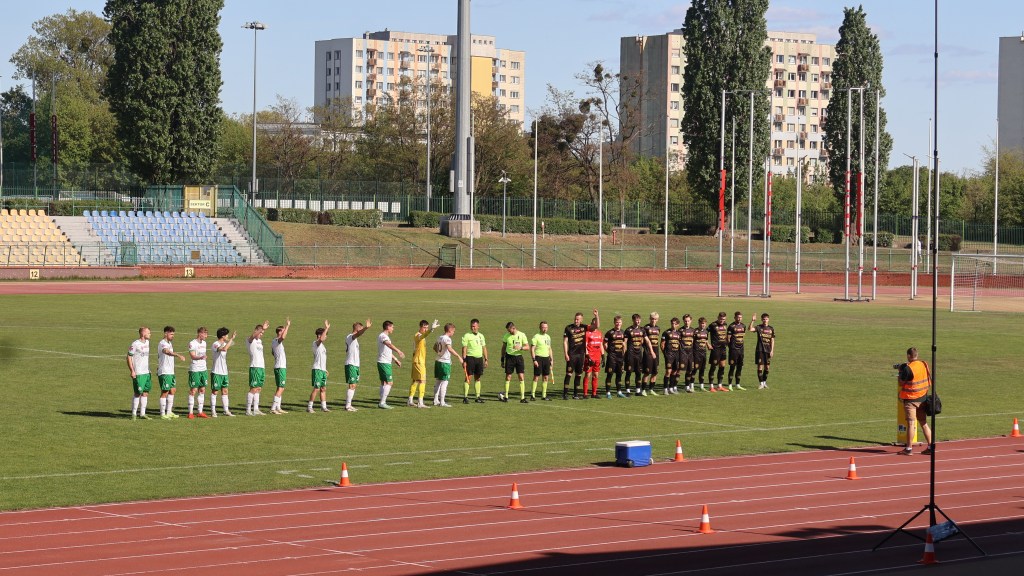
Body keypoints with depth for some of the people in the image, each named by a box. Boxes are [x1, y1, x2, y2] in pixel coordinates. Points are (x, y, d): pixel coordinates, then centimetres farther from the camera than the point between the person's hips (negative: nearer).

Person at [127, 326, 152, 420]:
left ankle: (142, 413, 13)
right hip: (138, 373, -7)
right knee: (137, 393, -3)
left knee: (145, 393, 7)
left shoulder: (148, 343, 11)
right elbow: (129, 357, -10)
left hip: (147, 372, 7)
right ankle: (134, 413, 6)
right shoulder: (135, 344, -12)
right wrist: (132, 371, -15)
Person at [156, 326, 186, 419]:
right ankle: (163, 414, -1)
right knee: (165, 392, -6)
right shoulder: (162, 343, -16)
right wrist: (178, 355, -53)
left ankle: (169, 412, 22)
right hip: (164, 372, -10)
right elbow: (167, 352, -37)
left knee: (172, 390, 13)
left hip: (170, 372, 10)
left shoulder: (169, 343, 16)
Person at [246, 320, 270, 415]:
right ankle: (248, 410, -6)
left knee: (258, 389, 9)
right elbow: (254, 335, -29)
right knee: (253, 389, -9)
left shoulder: (260, 341, 19)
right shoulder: (251, 340, -6)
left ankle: (256, 409, 12)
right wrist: (262, 328, -39)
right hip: (255, 367, -8)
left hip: (261, 367, 8)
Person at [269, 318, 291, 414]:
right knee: (280, 388, -9)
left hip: (278, 367, 10)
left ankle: (278, 408, 18)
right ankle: (273, 408, -11)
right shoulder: (278, 341, -15)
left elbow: (272, 352, 29)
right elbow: (283, 337, -39)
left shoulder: (273, 341, 13)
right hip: (281, 367, -10)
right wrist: (288, 325, -33)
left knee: (280, 388, 15)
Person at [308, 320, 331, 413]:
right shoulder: (316, 343, -10)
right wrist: (326, 328, -30)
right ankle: (309, 407, -4)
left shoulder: (322, 345, 18)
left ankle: (323, 406, 16)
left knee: (323, 388, 10)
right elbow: (321, 339, -33)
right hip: (317, 369, -9)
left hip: (322, 370, 9)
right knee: (316, 388, -9)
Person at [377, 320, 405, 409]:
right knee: (389, 382, -11)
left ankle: (382, 402, 15)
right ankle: (382, 403, -11)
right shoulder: (383, 336, -15)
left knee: (384, 382, 12)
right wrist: (398, 351, -51)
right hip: (384, 363, -10)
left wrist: (395, 359, 36)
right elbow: (389, 345, -36)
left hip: (386, 363, 10)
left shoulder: (385, 336, 18)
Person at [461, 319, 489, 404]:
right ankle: (465, 397, -6)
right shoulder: (467, 336, -4)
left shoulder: (481, 336, 13)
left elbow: (484, 348, 18)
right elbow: (464, 348, -7)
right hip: (470, 358, -5)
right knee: (469, 377, -8)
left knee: (478, 378, 9)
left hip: (479, 358, 5)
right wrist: (464, 361, -13)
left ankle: (478, 397, 15)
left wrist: (486, 359, 14)